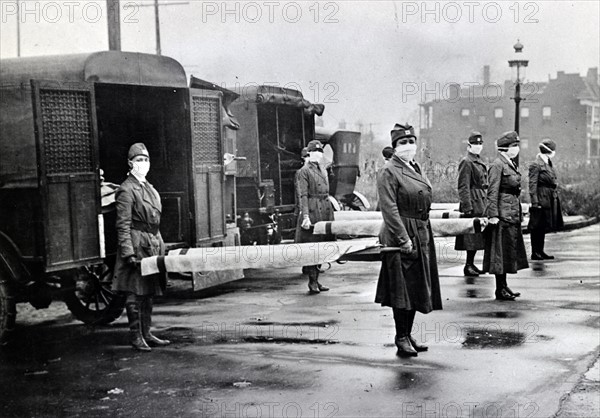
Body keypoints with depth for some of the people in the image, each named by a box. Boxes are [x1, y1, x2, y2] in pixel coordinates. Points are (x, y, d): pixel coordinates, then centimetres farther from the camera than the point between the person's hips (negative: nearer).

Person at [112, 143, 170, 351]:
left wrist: (160, 246, 18)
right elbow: (123, 225, -15)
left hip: (153, 243, 8)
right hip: (137, 243, -8)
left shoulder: (149, 188, 16)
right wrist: (128, 253, -21)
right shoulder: (126, 190, -10)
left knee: (148, 292, 12)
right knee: (135, 293, -4)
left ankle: (146, 333, 19)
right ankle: (136, 336, 3)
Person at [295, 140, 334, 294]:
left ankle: (315, 281, 16)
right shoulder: (303, 172, -5)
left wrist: (330, 213, 16)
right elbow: (302, 196, -12)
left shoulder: (323, 171, 18)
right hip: (312, 213, -7)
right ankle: (312, 282, 0)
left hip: (325, 212, 7)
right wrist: (305, 216, -20)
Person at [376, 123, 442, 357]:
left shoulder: (416, 169, 15)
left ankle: (407, 335, 23)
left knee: (417, 287, 13)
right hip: (401, 236, -9)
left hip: (421, 235, 9)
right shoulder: (388, 173, -11)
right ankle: (402, 339, 5)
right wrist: (404, 239, -22)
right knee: (402, 288, -4)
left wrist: (424, 236, 15)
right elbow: (390, 210, -17)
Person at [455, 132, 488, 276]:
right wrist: (468, 207, -19)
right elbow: (463, 187, -15)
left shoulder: (479, 162, 17)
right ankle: (469, 265, -2)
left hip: (481, 203, 9)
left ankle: (471, 264, 17)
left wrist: (485, 203, 19)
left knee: (477, 235, 11)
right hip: (473, 203, -9)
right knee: (472, 235, -7)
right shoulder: (466, 162, -10)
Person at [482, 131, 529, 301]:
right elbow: (492, 192, -17)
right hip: (503, 214, -9)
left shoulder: (511, 165, 15)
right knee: (501, 250, -3)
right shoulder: (497, 165, -13)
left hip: (513, 214, 9)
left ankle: (503, 286, 21)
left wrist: (519, 213, 19)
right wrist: (493, 215, -21)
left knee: (510, 250, 13)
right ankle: (500, 290, 3)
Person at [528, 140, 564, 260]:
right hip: (541, 199, -9)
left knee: (543, 227, 13)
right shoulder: (536, 165, -13)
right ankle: (535, 252, 2)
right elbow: (532, 185, -15)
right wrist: (535, 202, -19)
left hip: (550, 199, 9)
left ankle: (540, 251, 20)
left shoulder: (548, 163, 14)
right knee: (537, 227, -3)